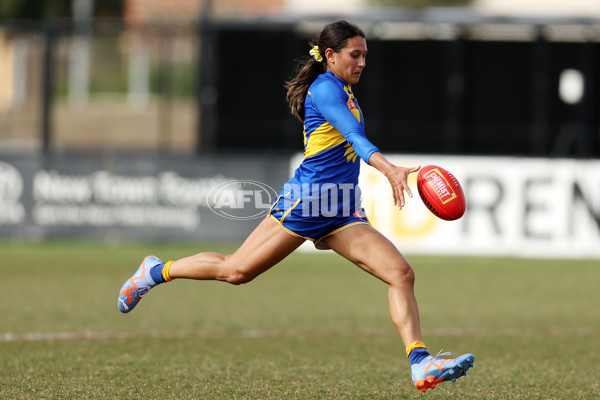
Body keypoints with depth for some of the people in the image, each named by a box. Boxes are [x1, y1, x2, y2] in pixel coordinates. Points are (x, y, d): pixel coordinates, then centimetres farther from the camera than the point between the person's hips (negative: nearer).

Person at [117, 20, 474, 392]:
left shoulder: (342, 91, 17)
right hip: (304, 203, -9)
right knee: (237, 270, -2)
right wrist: (389, 168, -43)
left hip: (341, 214, 9)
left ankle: (420, 363, -16)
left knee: (402, 274, -8)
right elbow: (355, 137, -29)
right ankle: (157, 271, 22)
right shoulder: (325, 88, -12)